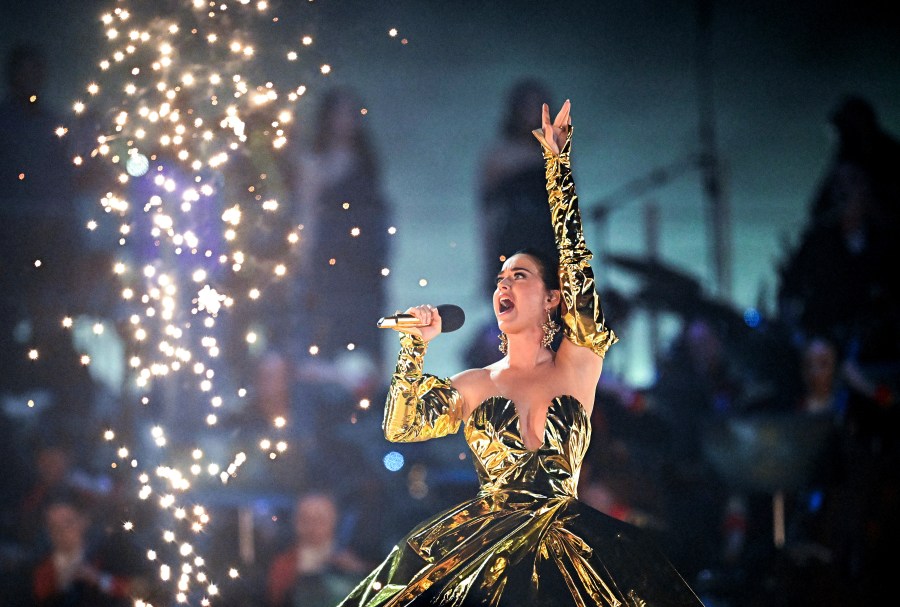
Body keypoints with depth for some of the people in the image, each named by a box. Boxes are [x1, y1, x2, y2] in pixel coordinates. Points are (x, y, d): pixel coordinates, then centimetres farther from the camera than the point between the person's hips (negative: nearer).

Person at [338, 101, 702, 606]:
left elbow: (576, 257, 2)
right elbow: (400, 428, 10)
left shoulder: (577, 365, 7)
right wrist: (416, 346, 4)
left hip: (564, 539, -2)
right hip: (484, 540, 2)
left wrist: (559, 162, 0)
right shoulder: (474, 386, 18)